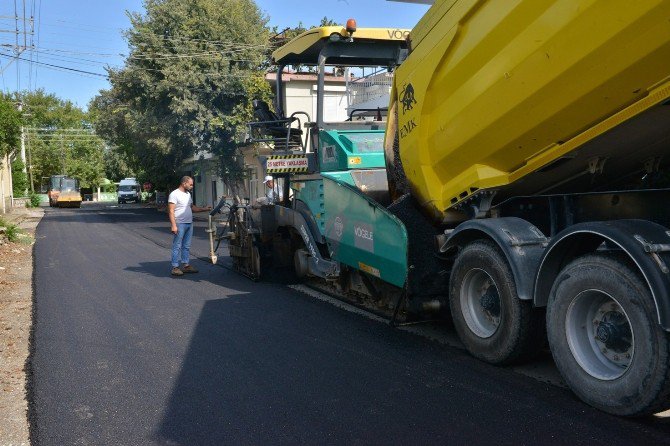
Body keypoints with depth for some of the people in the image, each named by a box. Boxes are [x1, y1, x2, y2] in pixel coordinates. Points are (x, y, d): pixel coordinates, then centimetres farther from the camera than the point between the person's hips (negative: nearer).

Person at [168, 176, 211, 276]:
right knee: (177, 247, -5)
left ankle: (185, 265, 20)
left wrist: (204, 209, 14)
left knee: (186, 246, 13)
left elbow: (192, 207, 24)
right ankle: (175, 267, -1)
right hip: (180, 224, -8)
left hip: (189, 224, 8)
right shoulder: (174, 194, -11)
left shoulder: (188, 194, 16)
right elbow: (171, 211, -15)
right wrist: (173, 225, -22)